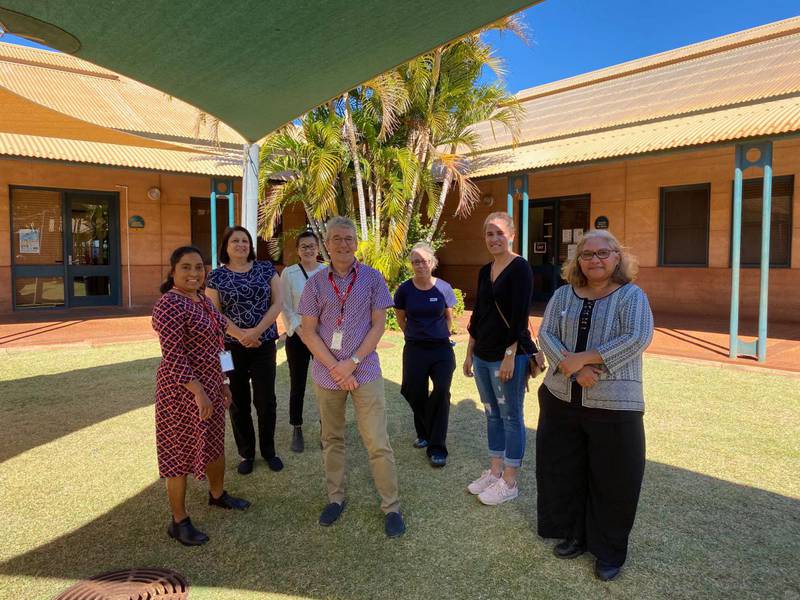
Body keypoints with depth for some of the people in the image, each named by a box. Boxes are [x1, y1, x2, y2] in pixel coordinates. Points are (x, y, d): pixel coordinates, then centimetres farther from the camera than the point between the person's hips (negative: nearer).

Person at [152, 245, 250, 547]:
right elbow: (173, 357, -23)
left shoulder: (202, 300, 8)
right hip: (182, 390, -9)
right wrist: (199, 392, -24)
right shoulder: (170, 305, -19)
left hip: (208, 385, 9)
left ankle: (217, 494, 46)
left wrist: (222, 384, 18)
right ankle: (179, 522, 21)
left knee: (214, 443, 23)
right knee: (181, 452, 5)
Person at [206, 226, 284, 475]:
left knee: (266, 400, 4)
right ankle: (246, 454, 25)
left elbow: (278, 301, -3)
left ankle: (269, 451, 23)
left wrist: (257, 330, -14)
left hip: (264, 344, 0)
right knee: (239, 402, 8)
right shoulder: (216, 276, 1)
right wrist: (241, 335, -13)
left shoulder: (266, 268, 3)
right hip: (231, 347, 0)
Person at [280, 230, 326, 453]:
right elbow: (286, 308, -2)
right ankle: (297, 431, 21)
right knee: (297, 385, 6)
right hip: (297, 336, -1)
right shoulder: (289, 273, 0)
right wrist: (300, 330, -13)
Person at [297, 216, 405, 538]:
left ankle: (391, 507, 14)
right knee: (332, 439, 15)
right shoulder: (316, 283, 1)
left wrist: (353, 362, -13)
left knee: (377, 443, 0)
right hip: (326, 373, 2)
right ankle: (335, 498, 31)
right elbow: (309, 332, -1)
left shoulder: (372, 278, -2)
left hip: (364, 371, -2)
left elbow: (378, 324, -4)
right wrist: (335, 368, -11)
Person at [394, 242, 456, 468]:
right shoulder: (405, 290, -5)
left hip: (442, 349, -1)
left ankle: (437, 448, -1)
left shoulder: (443, 288, -6)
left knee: (441, 393, -11)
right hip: (415, 349, 1)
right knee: (416, 395, 7)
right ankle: (424, 434, 35)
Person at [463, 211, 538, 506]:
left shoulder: (519, 268, -10)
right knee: (492, 415, 16)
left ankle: (509, 482, 16)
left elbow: (519, 316, -16)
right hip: (483, 355, 7)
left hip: (509, 354, -7)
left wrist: (510, 355, -19)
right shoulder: (485, 271, 12)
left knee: (510, 417, 4)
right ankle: (494, 471, 30)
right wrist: (470, 353, 16)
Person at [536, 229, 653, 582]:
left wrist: (583, 358, -20)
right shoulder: (563, 295, 7)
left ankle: (609, 551, 27)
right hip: (561, 399, 4)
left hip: (613, 406, -4)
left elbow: (637, 339, -18)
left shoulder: (631, 296, -4)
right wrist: (574, 369, -18)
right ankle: (574, 535, 36)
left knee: (612, 480, 6)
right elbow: (546, 334, -2)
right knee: (562, 471, 14)